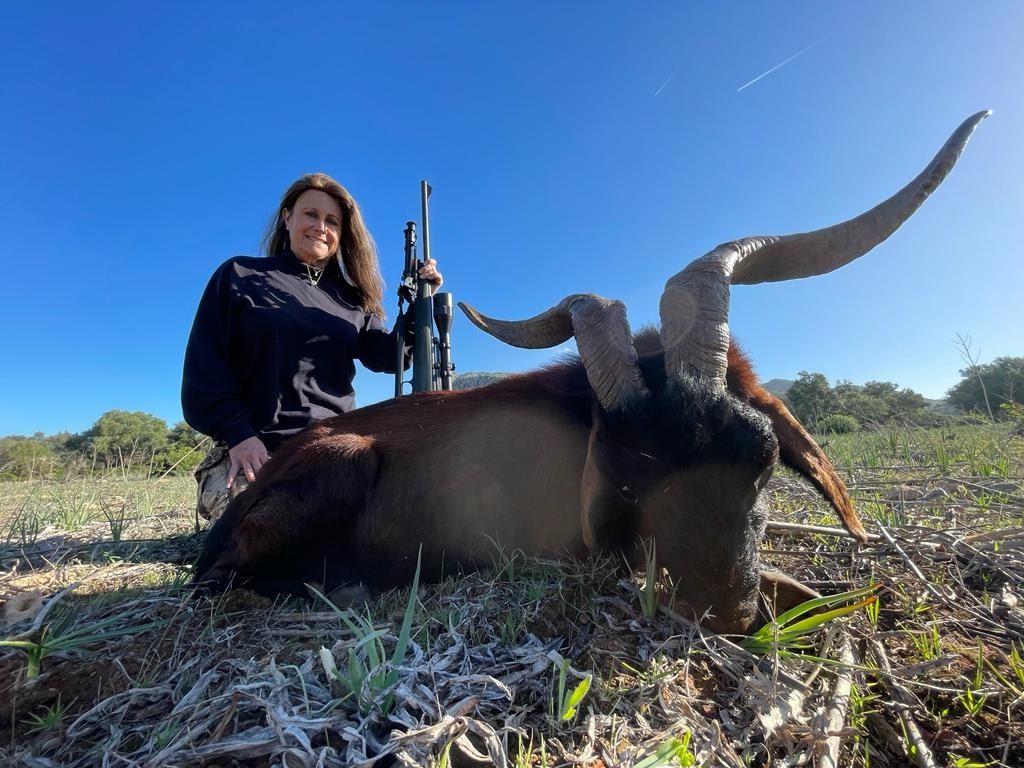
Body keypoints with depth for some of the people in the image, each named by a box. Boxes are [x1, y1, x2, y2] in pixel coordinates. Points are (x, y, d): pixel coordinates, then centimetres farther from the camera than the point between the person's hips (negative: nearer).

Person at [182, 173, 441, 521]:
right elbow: (205, 364, -1)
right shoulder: (240, 276, 8)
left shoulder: (350, 296, 16)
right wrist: (236, 433, -15)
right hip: (255, 450, -2)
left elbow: (388, 356, 6)